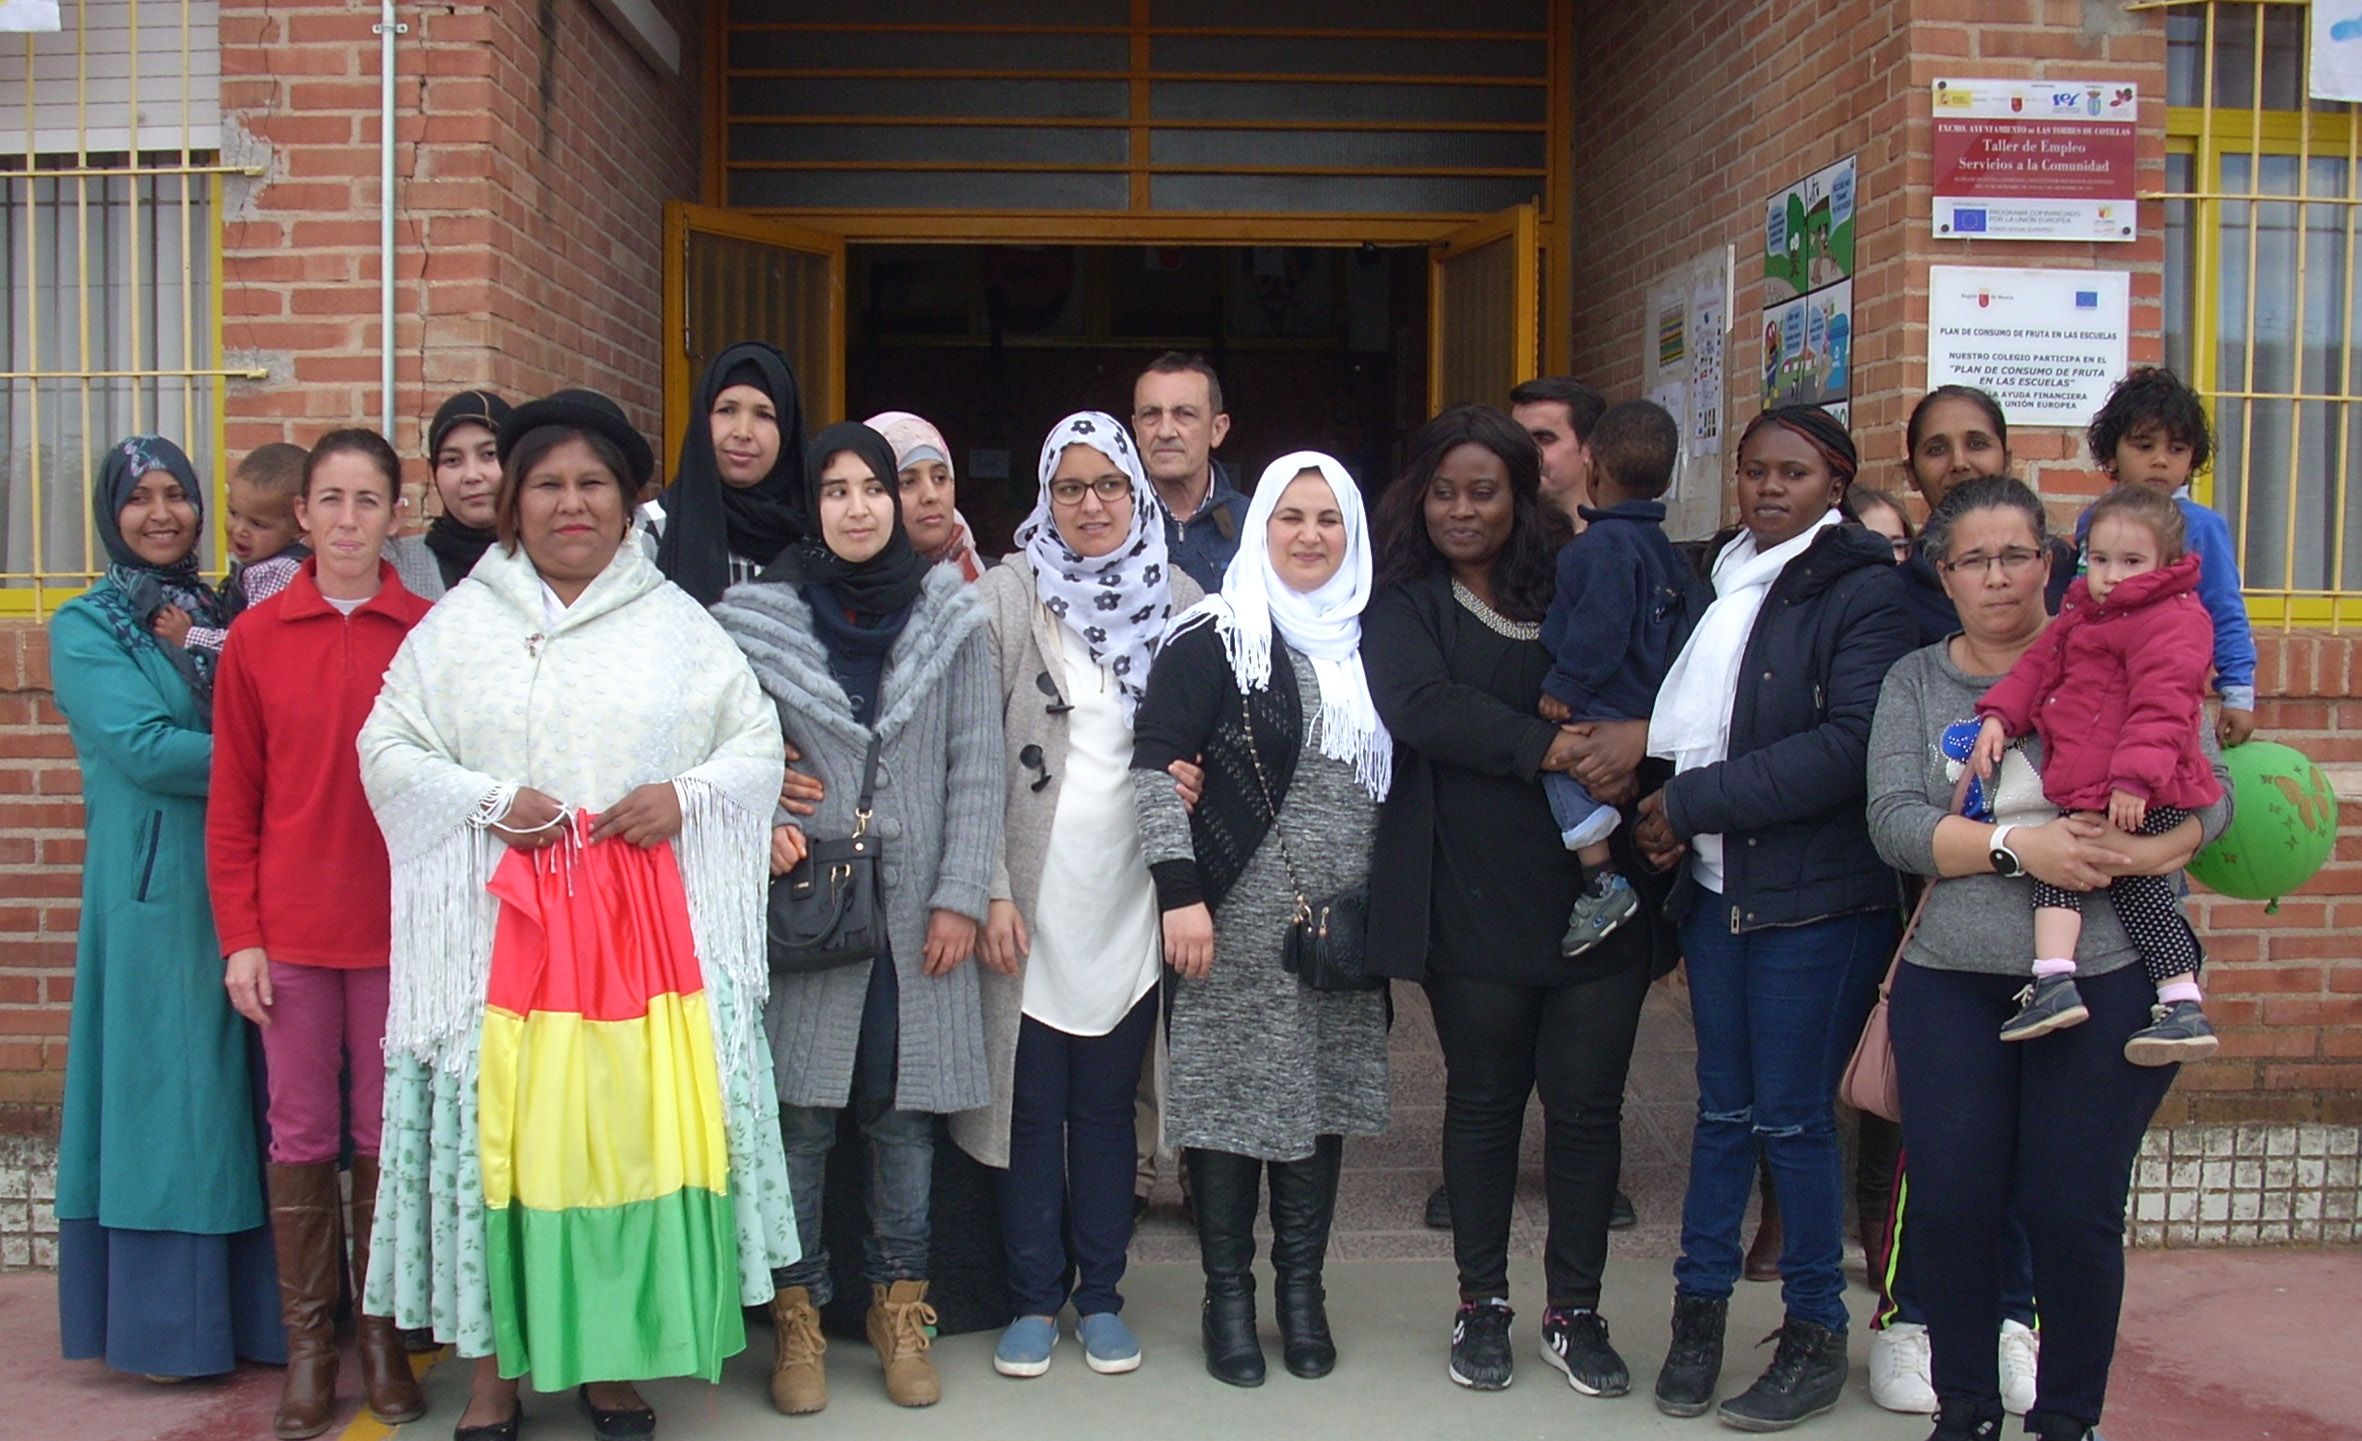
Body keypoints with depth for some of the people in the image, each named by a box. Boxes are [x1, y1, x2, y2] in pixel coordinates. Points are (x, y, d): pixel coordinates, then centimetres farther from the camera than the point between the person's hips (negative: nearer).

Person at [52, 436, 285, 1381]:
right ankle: (164, 1323, 12)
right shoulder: (85, 628, -1)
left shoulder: (222, 615, 13)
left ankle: (249, 1303, 19)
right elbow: (144, 748, -14)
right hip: (153, 885, -4)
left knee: (243, 1084, 9)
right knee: (164, 1080, 1)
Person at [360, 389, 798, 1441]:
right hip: (500, 926, 0)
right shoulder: (458, 623, 9)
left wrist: (687, 794, -10)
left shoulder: (676, 622, 10)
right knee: (496, 1137, 0)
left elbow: (759, 744, 8)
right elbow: (388, 749, 4)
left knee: (634, 1132, 0)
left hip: (646, 924, 0)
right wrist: (489, 802, -11)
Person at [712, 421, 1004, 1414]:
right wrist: (758, 824, -12)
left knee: (905, 1112, 7)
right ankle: (798, 1313, 15)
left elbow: (976, 766, 3)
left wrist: (960, 895, -2)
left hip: (917, 911, 1)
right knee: (801, 1116, 1)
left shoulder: (951, 616, 5)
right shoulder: (759, 620, 3)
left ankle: (900, 1306, 21)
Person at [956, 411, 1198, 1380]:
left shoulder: (1179, 599, 6)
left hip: (1130, 899, 2)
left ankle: (1101, 1295, 23)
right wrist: (990, 890, -11)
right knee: (1033, 1103, 5)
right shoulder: (1010, 592, -1)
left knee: (1107, 1105, 10)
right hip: (1034, 899, -2)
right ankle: (1035, 1298, 19)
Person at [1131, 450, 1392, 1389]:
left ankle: (1301, 1289, 24)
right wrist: (1180, 893, -16)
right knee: (1230, 1093, 2)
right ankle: (1228, 1295, 15)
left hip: (1341, 919, 5)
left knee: (1322, 1095, 10)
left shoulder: (1367, 644, 11)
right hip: (1238, 919, -4)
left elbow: (1394, 781, 17)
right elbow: (1156, 763, -10)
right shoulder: (1216, 636, -5)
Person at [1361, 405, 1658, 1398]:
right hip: (1473, 899, -2)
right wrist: (1543, 748, -23)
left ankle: (1576, 1310, 21)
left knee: (1587, 1103, 5)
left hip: (1596, 892, 2)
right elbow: (1419, 705, -15)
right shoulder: (1405, 603, 3)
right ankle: (1482, 1303, 26)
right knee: (1483, 1100, 10)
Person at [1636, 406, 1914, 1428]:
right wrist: (1665, 818, 0)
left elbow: (1849, 746, -18)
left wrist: (1694, 802, -16)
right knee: (1723, 1105, 12)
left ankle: (1816, 1334, 16)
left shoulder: (1862, 591, -8)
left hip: (1816, 899, -6)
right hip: (1717, 885, 6)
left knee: (1793, 1114, 1)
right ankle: (1700, 1306, 22)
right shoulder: (1720, 579, 13)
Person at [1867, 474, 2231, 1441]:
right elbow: (1893, 820, -4)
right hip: (1950, 985, 2)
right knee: (1953, 1205, 3)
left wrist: (2132, 854, -21)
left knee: (2073, 1211, 0)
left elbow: (2209, 797, -2)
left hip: (2104, 981, -2)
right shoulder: (1915, 682, 9)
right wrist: (2018, 846, -17)